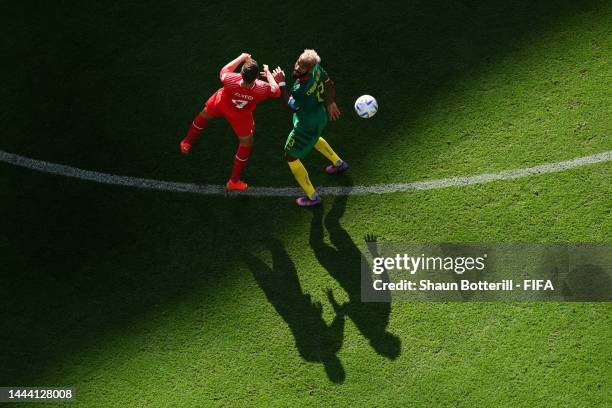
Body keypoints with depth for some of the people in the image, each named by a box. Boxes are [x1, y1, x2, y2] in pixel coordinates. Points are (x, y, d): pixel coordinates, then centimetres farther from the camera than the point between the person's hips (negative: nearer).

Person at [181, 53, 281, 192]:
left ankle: (187, 143, 57)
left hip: (219, 106, 1)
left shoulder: (230, 80, -41)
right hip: (240, 118, -1)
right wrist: (268, 72, -4)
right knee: (246, 144, 21)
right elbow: (276, 91, -17)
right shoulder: (261, 89, -42)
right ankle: (234, 181, 31)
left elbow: (224, 70, -14)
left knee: (205, 115, 34)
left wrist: (241, 58, -5)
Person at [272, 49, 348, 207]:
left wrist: (281, 83, -24)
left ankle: (312, 197, 19)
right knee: (313, 138, 42)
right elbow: (329, 83, 2)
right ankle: (339, 163, 60)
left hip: (307, 125, -9)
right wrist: (331, 103, 19)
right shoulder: (316, 68, -18)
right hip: (320, 116, 9)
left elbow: (290, 106, -21)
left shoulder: (302, 90, -40)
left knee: (291, 158, 10)